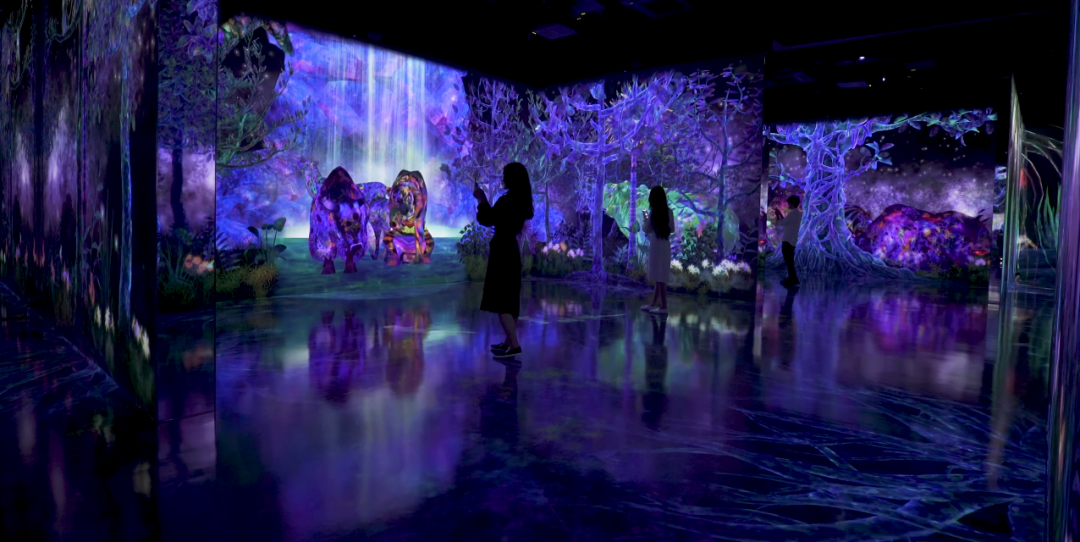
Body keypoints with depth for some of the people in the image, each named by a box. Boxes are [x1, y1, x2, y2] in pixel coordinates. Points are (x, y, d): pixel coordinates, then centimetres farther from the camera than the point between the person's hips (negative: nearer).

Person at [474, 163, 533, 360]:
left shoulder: (506, 200, -19)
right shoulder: (521, 201, 10)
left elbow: (486, 220, -10)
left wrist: (480, 199, 1)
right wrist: (484, 199, 23)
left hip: (502, 252, -9)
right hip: (511, 251, 9)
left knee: (500, 301, -7)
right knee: (509, 299, 15)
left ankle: (514, 345, -10)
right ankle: (509, 341, 23)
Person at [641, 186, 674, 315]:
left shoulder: (652, 213, -11)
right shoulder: (669, 211, 4)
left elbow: (647, 230, -5)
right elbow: (672, 228, 12)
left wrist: (645, 217, 8)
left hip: (656, 246, -7)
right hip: (665, 246, 7)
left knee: (660, 277, -5)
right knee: (659, 277, 13)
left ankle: (664, 306, -5)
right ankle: (654, 304, 23)